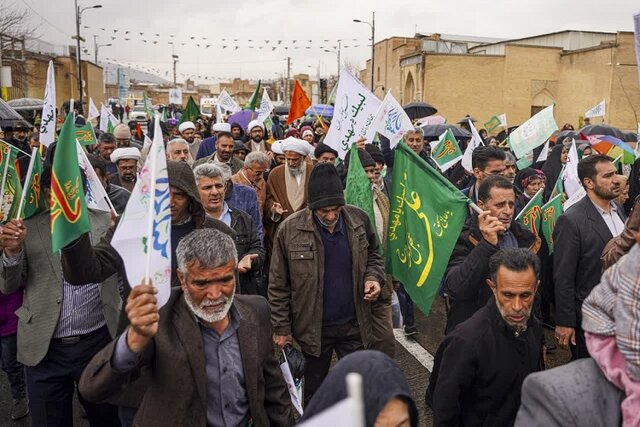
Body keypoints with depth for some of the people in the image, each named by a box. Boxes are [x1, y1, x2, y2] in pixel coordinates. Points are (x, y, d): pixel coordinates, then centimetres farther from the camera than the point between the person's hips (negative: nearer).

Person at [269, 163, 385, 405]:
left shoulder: (359, 220, -8)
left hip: (354, 324, 2)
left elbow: (373, 256, 10)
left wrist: (373, 277, -11)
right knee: (315, 392, 19)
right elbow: (278, 285, -7)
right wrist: (281, 328, -5)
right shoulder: (290, 230, -15)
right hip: (313, 328, -1)